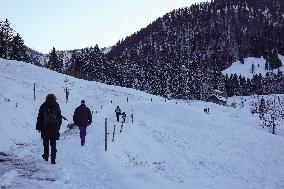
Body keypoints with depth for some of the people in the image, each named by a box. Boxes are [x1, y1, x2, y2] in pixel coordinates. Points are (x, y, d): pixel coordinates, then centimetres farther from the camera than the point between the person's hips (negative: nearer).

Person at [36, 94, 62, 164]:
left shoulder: (43, 106, -1)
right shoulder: (56, 107, 0)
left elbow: (39, 118, 1)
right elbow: (60, 118, 6)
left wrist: (39, 127, 7)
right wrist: (58, 126, 18)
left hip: (45, 129, 1)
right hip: (54, 129, 0)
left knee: (46, 144, 16)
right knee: (53, 144, 2)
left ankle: (46, 157, 25)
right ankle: (53, 159, -4)